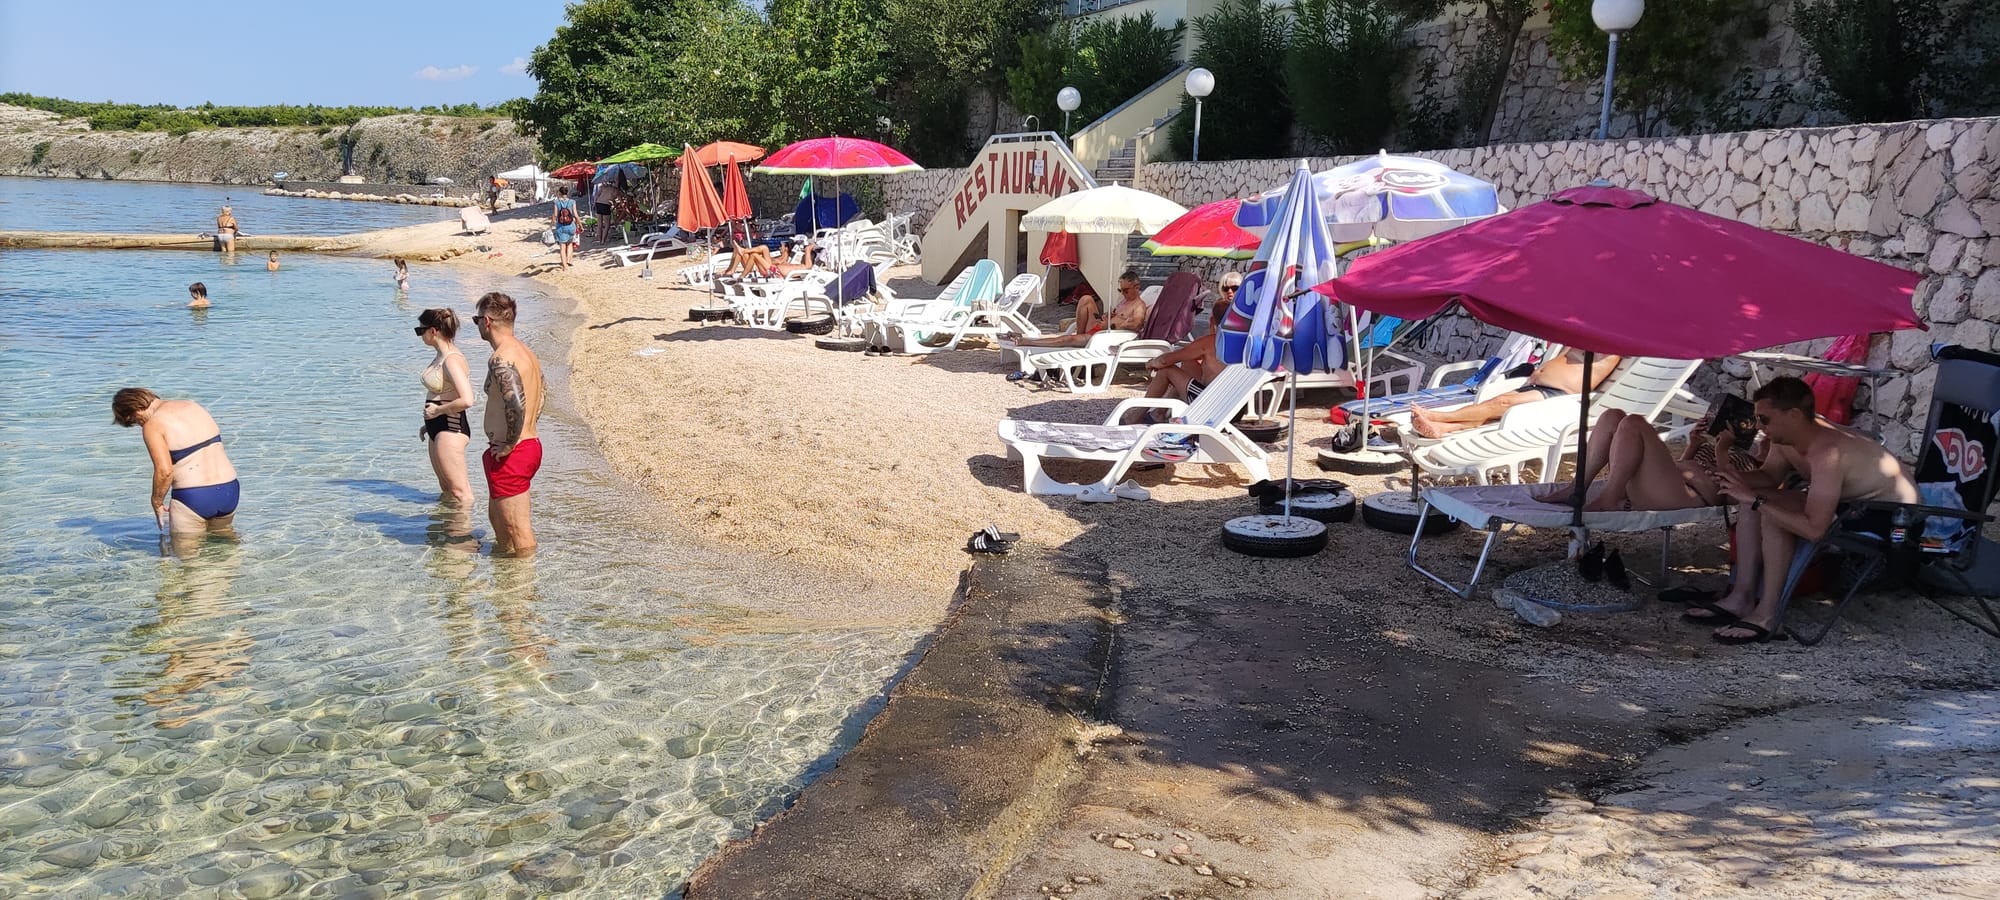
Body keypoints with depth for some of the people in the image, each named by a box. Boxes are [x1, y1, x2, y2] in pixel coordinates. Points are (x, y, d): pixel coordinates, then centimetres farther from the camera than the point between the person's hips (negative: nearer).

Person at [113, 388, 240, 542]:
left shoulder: (152, 425, -8)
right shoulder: (192, 405, 14)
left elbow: (164, 470, -17)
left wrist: (156, 502, -1)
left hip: (193, 498, -7)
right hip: (230, 490, 7)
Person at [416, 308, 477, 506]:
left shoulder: (451, 360, -21)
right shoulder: (441, 356, 10)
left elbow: (466, 400, -31)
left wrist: (437, 410, -18)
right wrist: (428, 423, 21)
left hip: (451, 429, -11)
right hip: (438, 427, 11)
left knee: (459, 492, -3)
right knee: (446, 490, 21)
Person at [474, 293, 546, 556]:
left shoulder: (501, 358, -20)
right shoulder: (527, 353, 11)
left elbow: (516, 404, -33)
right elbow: (538, 402, 20)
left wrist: (508, 445, -21)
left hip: (509, 455, -10)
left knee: (518, 530, -1)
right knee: (496, 514, 27)